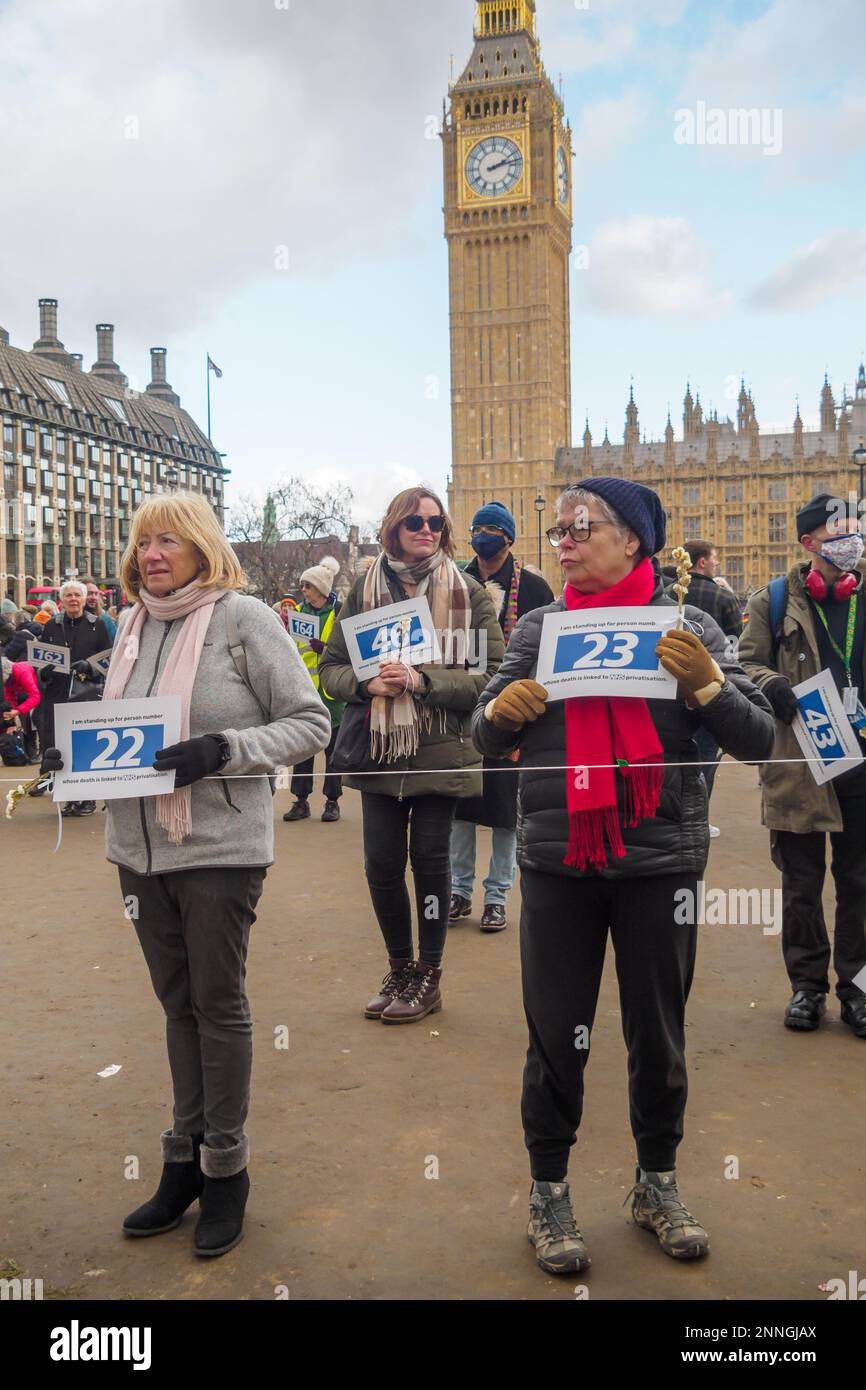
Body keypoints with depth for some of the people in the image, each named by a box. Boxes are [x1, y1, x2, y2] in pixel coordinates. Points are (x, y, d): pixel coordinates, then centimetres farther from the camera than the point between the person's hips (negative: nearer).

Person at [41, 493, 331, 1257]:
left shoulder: (244, 619, -9)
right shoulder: (133, 627, 9)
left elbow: (311, 723, -9)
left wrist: (222, 751, -21)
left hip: (220, 847, -5)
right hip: (141, 846, 6)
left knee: (219, 1004, 6)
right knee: (178, 1002, 15)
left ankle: (225, 1166, 23)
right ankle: (184, 1158, 29)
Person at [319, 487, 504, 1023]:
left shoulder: (469, 593, -2)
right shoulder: (365, 590, 5)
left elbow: (491, 674, -8)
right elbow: (331, 667, 6)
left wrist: (423, 681, -20)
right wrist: (367, 683, -16)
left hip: (441, 751, -3)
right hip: (379, 751, 3)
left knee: (431, 858, 5)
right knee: (382, 862, 7)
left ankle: (429, 977, 23)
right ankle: (400, 968, 29)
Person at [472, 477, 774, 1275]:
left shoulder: (688, 628, -1)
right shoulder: (540, 628, 3)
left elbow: (759, 739, -5)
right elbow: (488, 737, 5)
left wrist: (705, 684, -22)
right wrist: (500, 710, -17)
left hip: (660, 860, 0)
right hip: (558, 862, 1)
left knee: (658, 1031, 13)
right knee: (556, 1035, 6)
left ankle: (657, 1184, 35)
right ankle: (549, 1192, 27)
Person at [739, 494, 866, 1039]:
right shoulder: (775, 601, 2)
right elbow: (747, 662, 4)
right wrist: (771, 686, -15)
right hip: (799, 765, -1)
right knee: (802, 884, 8)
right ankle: (808, 985, 22)